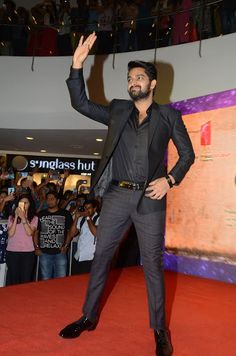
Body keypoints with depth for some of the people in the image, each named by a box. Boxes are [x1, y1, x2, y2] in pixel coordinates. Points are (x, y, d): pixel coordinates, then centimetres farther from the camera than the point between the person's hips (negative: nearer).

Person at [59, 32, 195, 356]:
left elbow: (187, 154, 6)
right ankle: (89, 317, 26)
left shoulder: (168, 115, 5)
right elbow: (80, 103, 9)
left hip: (150, 199, -3)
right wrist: (77, 65, -1)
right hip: (117, 196, 3)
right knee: (100, 256, 9)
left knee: (153, 264, 3)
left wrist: (169, 180, -10)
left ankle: (159, 329, 18)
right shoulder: (117, 111, 12)